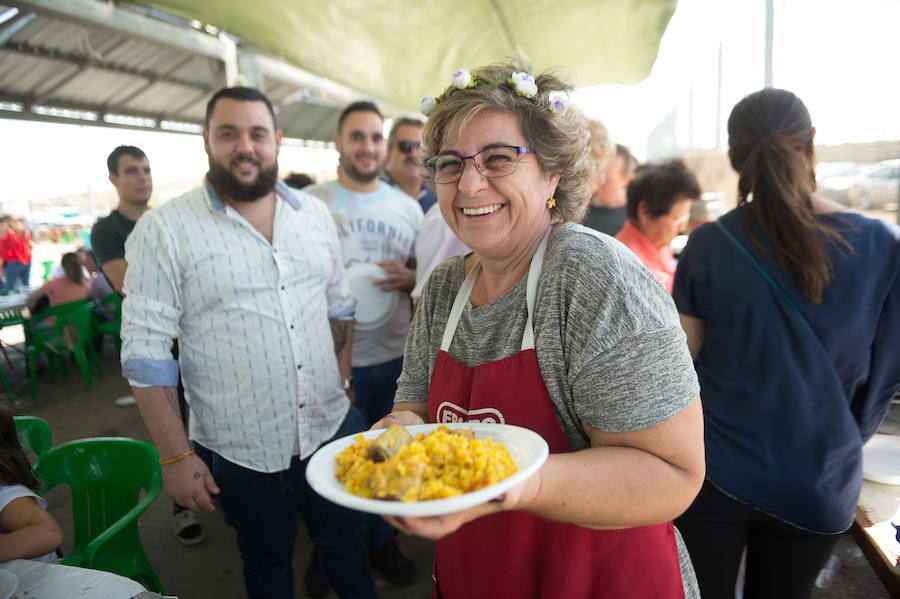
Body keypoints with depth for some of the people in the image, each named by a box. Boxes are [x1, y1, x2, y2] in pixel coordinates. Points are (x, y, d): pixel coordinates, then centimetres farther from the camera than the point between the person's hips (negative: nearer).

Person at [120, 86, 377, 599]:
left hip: (332, 429, 3)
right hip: (240, 452, -3)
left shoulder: (315, 215, 3)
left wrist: (344, 384, 7)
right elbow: (146, 350, -10)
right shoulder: (164, 230, -10)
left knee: (347, 545, 22)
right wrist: (175, 456, -10)